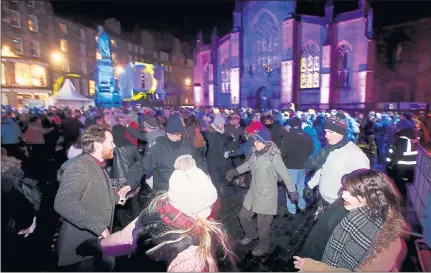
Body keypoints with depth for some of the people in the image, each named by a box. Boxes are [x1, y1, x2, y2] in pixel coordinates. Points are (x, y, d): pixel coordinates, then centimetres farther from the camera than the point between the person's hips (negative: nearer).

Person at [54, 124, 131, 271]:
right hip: (80, 247, -9)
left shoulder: (97, 166, 13)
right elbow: (64, 203, -35)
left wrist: (115, 196, 19)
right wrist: (98, 226, -36)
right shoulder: (79, 167, -21)